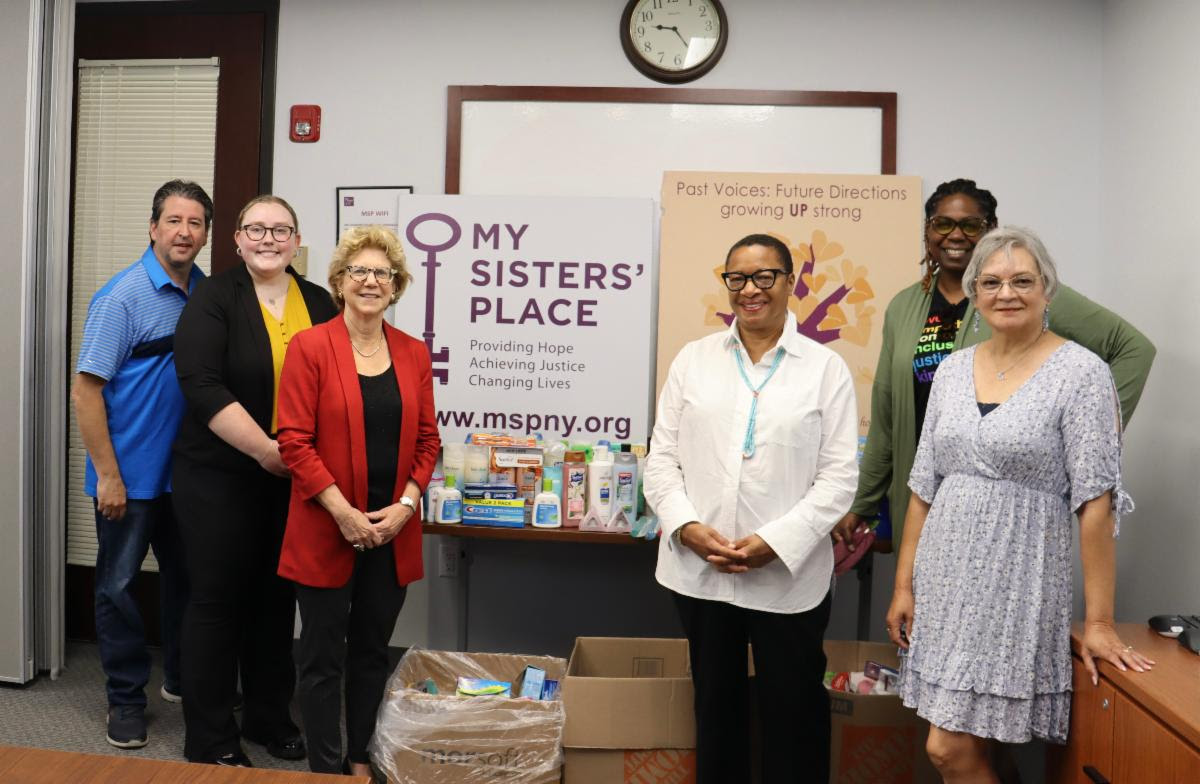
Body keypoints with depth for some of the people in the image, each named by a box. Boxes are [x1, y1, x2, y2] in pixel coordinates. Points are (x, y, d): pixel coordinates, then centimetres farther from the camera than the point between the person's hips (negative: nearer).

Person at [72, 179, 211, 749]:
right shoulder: (123, 296, -13)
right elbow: (85, 390, -14)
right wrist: (108, 475, -16)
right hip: (132, 473, -5)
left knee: (188, 578, 17)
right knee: (119, 585, 7)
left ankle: (181, 677, 35)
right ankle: (126, 698, 22)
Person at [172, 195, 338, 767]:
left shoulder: (320, 303, 9)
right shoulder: (213, 300, -5)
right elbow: (203, 388, -16)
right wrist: (265, 449, -21)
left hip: (295, 480, 4)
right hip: (219, 477, -4)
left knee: (276, 598, 13)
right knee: (216, 599, 4)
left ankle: (268, 716, 29)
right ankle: (209, 739, 17)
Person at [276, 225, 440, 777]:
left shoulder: (415, 354, 6)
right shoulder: (310, 347, -6)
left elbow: (427, 440, 8)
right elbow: (294, 441, -10)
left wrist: (405, 504, -6)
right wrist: (343, 512, -15)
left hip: (393, 532, 4)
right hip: (325, 530, -4)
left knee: (372, 651, 16)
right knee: (324, 657, 7)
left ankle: (361, 761, 32)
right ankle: (326, 770, 21)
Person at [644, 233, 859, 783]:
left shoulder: (825, 368, -1)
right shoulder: (694, 358, 5)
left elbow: (839, 476, -5)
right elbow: (662, 457, 4)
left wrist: (777, 541, -15)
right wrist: (686, 525, -11)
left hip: (789, 574, -2)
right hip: (699, 569, 2)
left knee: (793, 711, 10)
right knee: (715, 703, 18)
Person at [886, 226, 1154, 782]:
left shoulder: (1081, 373, -8)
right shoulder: (952, 369, 7)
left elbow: (1094, 502, -10)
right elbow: (923, 488, 9)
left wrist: (1099, 620, -11)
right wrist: (904, 584, 8)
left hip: (1015, 582, -5)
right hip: (944, 576, 5)